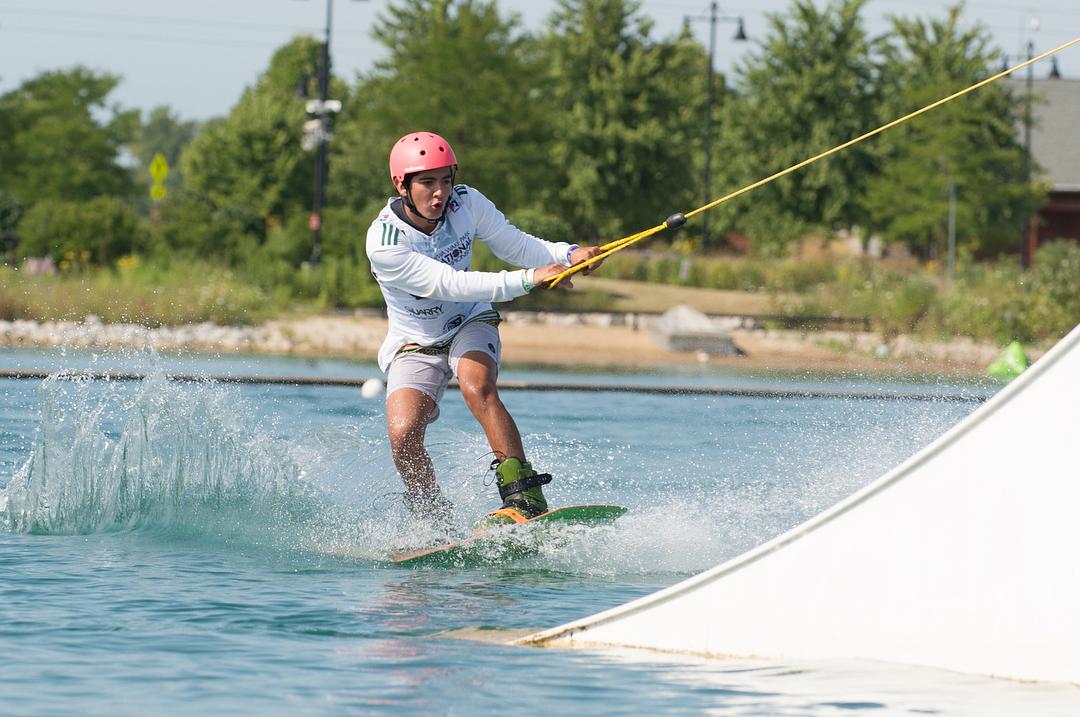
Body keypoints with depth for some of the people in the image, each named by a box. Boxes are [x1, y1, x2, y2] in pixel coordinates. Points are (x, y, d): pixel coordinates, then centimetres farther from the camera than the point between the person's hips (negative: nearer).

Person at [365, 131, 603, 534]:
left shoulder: (467, 204, -15)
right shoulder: (384, 243, -28)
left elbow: (515, 245, -3)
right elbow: (448, 284, -34)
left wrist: (568, 255, -21)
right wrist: (529, 280, -39)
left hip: (469, 325, 1)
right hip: (414, 345, -1)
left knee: (477, 387, -31)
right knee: (403, 435, -23)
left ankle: (526, 499, -37)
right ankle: (435, 527, -3)